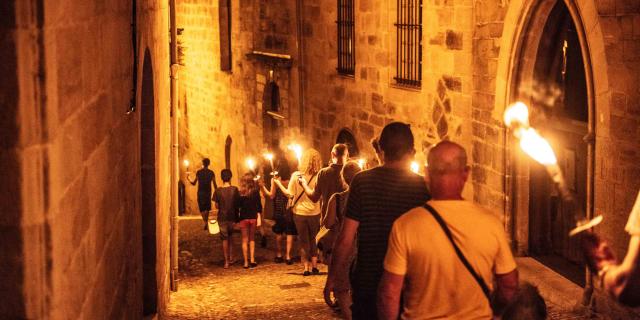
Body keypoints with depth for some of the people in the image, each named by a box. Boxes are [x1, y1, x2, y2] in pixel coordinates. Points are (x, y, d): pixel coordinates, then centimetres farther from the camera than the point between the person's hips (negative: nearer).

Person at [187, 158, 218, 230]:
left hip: (201, 192, -1)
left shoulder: (199, 172, -3)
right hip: (208, 192, 1)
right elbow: (215, 184, -1)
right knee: (207, 208, 16)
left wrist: (188, 178, 15)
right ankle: (206, 222, 18)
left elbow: (194, 183, 1)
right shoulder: (211, 173, -2)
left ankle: (205, 222, -17)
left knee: (202, 208, 1)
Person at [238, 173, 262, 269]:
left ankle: (246, 262, 5)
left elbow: (238, 206, -4)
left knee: (245, 240, 7)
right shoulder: (256, 192, -4)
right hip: (253, 218, 1)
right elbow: (259, 206, -3)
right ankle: (252, 260, 9)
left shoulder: (240, 193, -8)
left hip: (243, 218, -1)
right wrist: (259, 218, 3)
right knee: (252, 239, 17)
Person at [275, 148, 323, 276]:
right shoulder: (318, 177, -11)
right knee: (314, 240, 18)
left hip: (300, 213, 0)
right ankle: (314, 266, 16)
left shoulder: (296, 175, -11)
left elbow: (290, 194, -9)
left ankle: (306, 267, 9)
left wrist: (278, 183, 2)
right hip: (314, 213, 0)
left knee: (304, 241, 10)